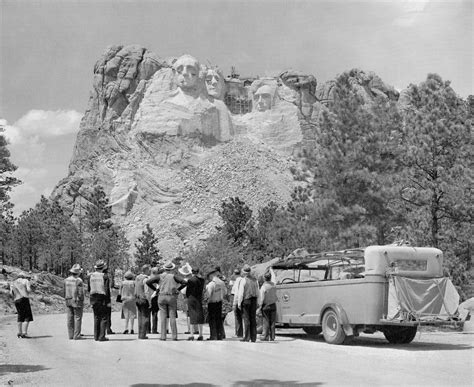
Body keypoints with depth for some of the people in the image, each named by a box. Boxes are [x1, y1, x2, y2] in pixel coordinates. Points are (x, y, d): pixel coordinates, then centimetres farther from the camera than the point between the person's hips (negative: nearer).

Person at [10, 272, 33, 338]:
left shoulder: (13, 283, 20)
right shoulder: (26, 281, 7)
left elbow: (11, 293, 7)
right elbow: (29, 290, -7)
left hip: (16, 300, 6)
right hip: (24, 299, -5)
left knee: (20, 316, 20)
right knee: (27, 317, -4)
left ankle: (19, 333, 24)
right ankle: (24, 333, -16)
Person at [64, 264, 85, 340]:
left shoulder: (66, 280, 5)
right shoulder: (79, 281, -14)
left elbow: (65, 292, 9)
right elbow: (80, 293, -14)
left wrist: (67, 299, 16)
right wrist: (81, 301, -3)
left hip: (68, 301, 6)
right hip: (77, 302, -6)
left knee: (70, 319, 9)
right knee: (77, 318, -1)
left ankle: (71, 335, 12)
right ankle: (76, 336, -2)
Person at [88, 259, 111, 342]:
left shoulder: (91, 276, 5)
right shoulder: (105, 276, -10)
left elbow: (89, 289, 9)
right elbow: (107, 290, -12)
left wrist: (91, 299, 17)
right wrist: (108, 301, -7)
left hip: (93, 299, 5)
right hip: (102, 299, -5)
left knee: (96, 317, 12)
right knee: (103, 318, 0)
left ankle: (96, 336, 12)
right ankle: (101, 336, -5)